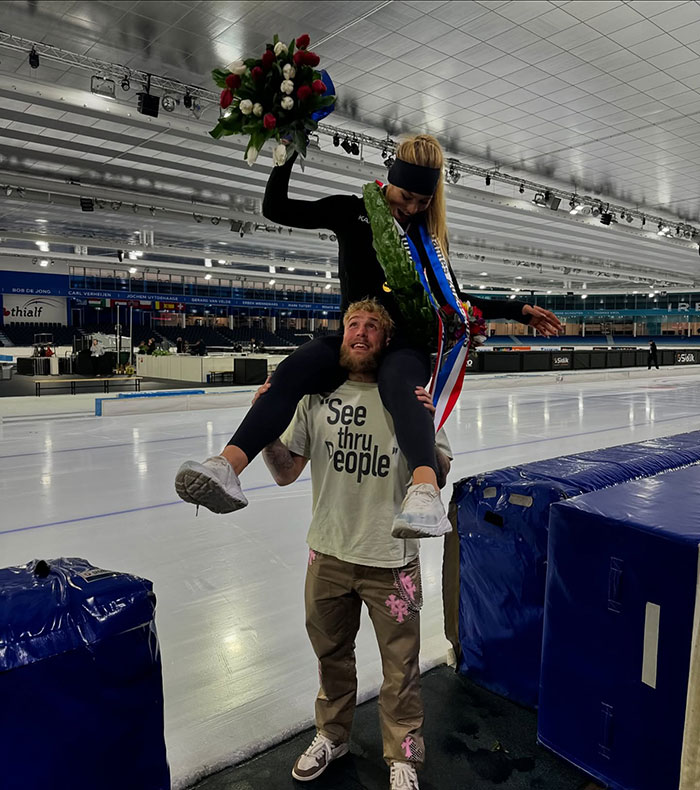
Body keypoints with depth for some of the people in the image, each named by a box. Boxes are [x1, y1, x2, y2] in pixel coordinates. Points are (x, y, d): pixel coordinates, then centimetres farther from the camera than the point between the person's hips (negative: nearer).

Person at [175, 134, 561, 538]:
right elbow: (276, 209, 4)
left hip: (405, 343, 0)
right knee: (292, 371, -32)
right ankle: (228, 468, -50)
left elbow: (454, 300, 15)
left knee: (400, 384, -39)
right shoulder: (352, 211, 6)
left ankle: (426, 492, -62)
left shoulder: (430, 232, 11)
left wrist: (518, 310, 9)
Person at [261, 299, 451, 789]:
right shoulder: (317, 395, -5)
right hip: (329, 552, 3)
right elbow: (286, 473, -1)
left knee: (400, 666, 14)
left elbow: (437, 480, -9)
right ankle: (332, 736, 51)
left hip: (392, 559, -2)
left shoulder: (407, 397, -11)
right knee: (332, 653, 24)